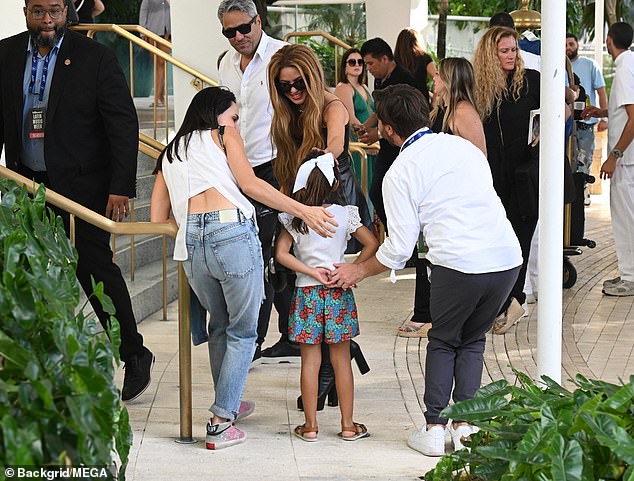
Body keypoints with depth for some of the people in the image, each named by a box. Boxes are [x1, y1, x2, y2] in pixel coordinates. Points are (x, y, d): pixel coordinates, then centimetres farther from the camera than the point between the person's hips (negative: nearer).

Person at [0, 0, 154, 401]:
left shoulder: (95, 57, -6)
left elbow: (123, 124, -8)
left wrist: (121, 187, -14)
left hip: (82, 183, -4)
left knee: (96, 266, -3)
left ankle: (135, 356, 9)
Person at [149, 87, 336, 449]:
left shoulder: (170, 154, 27)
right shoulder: (223, 136, 14)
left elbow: (157, 218, 19)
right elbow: (250, 184, -2)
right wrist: (304, 211, -3)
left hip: (191, 243, 5)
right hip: (233, 233, -5)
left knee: (220, 325, 25)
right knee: (242, 332, 6)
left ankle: (228, 404, 34)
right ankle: (221, 424, 0)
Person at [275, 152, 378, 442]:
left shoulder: (294, 218, -2)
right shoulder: (345, 215, -3)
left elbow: (281, 253, -8)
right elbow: (372, 244, -5)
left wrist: (311, 272, -7)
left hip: (306, 293, 0)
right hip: (338, 294, 0)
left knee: (310, 361, 5)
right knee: (341, 361, 7)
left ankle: (310, 426, 8)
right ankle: (348, 425, 11)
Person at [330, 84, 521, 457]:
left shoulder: (400, 172, 2)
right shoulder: (465, 146, 17)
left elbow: (400, 248, 2)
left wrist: (358, 271, 17)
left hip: (458, 265, -4)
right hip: (508, 257, 5)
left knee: (443, 342, 18)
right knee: (472, 341, 22)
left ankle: (434, 428, 14)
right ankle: (465, 426, 16)